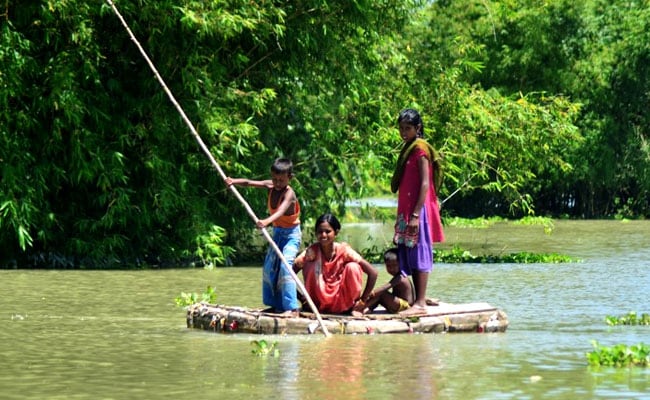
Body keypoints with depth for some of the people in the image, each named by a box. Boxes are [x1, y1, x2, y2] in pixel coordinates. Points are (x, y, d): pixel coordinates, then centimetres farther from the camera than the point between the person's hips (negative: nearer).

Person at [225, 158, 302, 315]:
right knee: (270, 268, 11)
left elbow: (281, 211, -40)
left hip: (291, 233, -9)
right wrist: (233, 181, -23)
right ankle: (277, 304, 22)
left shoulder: (289, 194, -23)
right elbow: (249, 183, -4)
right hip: (277, 232, 9)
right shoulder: (271, 186, -1)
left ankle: (293, 308, -27)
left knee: (285, 266, -23)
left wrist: (267, 221, -58)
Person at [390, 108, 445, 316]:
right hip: (406, 210, 9)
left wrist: (416, 214, -21)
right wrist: (402, 215, 18)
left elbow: (425, 183, -15)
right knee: (408, 256, 9)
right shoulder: (408, 149, 18)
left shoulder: (420, 148, -9)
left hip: (418, 210, -9)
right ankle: (418, 299, 13)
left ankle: (421, 303, -9)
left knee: (419, 255, -8)